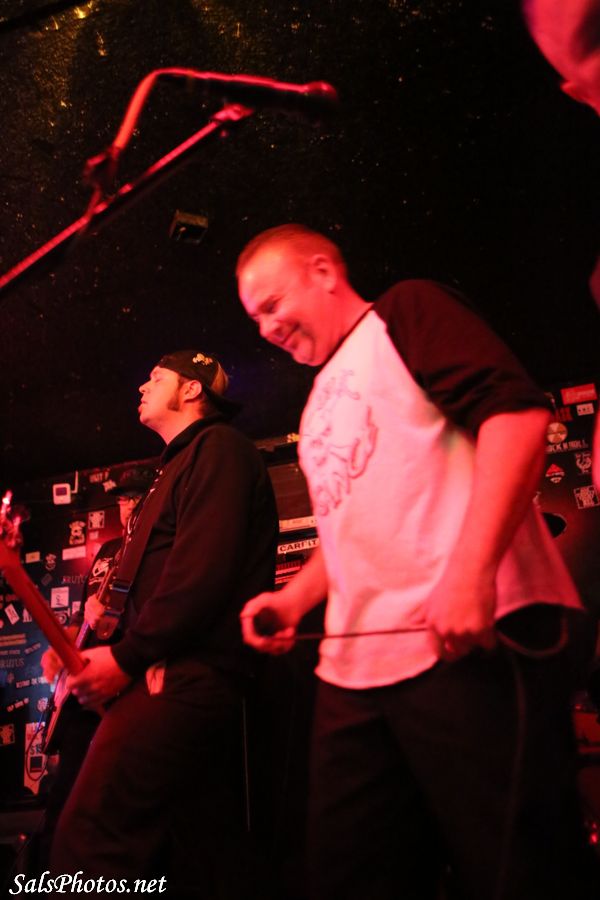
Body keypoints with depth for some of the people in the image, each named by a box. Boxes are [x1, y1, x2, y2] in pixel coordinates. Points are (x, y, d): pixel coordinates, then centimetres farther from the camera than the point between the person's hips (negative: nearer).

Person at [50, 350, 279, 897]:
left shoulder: (218, 446, -3)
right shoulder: (181, 465, 27)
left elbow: (205, 569, -17)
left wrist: (127, 657, -14)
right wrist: (104, 649, 10)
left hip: (185, 676, -10)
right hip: (179, 675, 10)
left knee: (85, 841, -15)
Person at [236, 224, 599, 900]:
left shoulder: (406, 313, 2)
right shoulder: (321, 405, 26)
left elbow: (516, 412, -14)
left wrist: (470, 574, -23)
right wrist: (295, 598, 15)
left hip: (472, 638, -8)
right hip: (355, 663, 9)